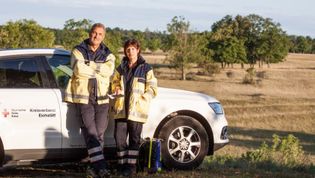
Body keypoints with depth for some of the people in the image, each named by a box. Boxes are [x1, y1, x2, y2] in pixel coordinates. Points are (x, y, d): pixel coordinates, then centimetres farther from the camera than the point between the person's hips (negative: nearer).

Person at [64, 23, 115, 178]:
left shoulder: (107, 54, 12)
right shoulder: (78, 51, 4)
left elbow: (109, 70, -10)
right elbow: (79, 70, -15)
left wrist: (89, 66, -13)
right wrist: (99, 72, -5)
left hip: (102, 98, 3)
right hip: (83, 97, -3)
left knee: (99, 132, 1)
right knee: (90, 131, -11)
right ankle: (100, 166, -15)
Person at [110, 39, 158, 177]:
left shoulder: (146, 69, 1)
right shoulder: (121, 68, 14)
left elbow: (152, 89, -1)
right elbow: (114, 82, 24)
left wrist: (140, 99, -13)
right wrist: (116, 89, 1)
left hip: (137, 110, -4)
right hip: (121, 109, 4)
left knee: (134, 139, 2)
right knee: (119, 137, 1)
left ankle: (131, 165, 10)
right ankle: (122, 164, 14)